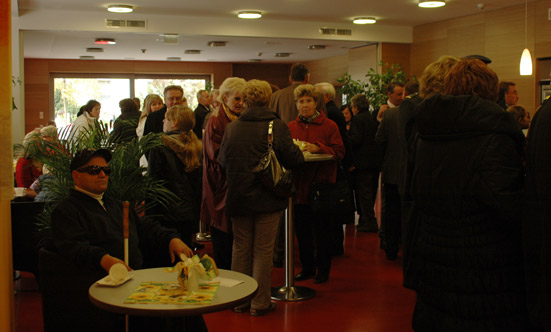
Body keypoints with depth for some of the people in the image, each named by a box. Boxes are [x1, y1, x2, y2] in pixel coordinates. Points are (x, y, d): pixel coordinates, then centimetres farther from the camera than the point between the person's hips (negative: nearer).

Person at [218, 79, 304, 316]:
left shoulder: (231, 128, -3)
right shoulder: (277, 126, -10)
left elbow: (222, 161, 6)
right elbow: (294, 161, -8)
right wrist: (297, 150, 13)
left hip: (238, 197, 3)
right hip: (267, 198, -2)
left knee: (241, 249, 14)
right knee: (263, 250, 6)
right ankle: (260, 302, 13)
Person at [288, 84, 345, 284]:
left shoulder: (329, 126, -2)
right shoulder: (290, 127, 10)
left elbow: (339, 152, -7)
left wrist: (317, 148, -19)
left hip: (321, 187, -4)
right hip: (299, 187, 4)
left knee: (323, 231, 4)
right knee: (302, 231, 12)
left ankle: (323, 270, 18)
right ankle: (307, 268, 26)